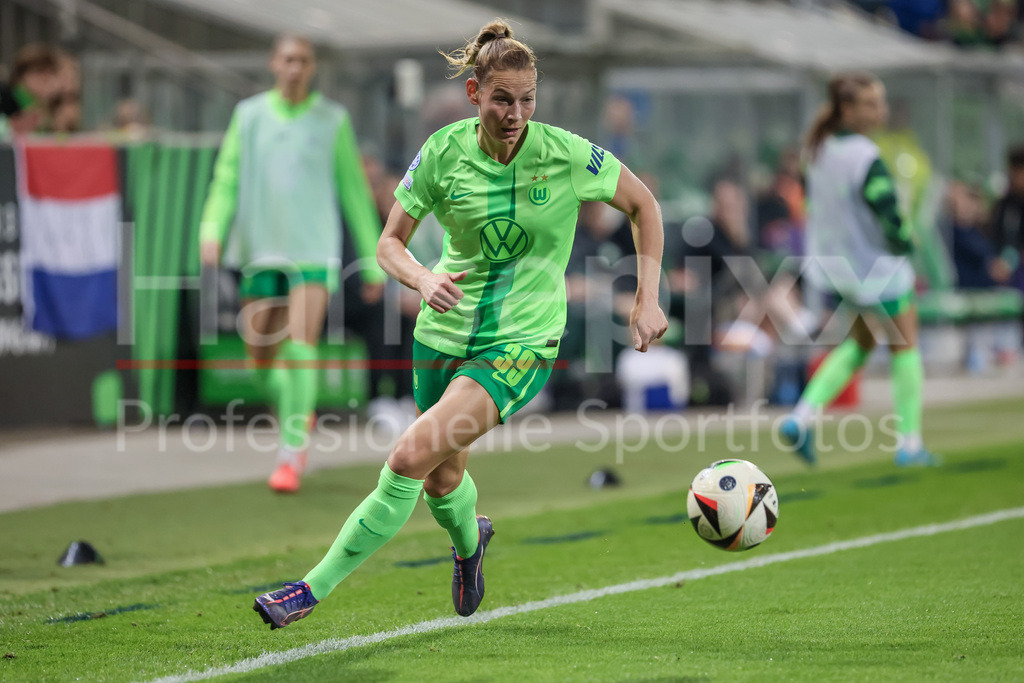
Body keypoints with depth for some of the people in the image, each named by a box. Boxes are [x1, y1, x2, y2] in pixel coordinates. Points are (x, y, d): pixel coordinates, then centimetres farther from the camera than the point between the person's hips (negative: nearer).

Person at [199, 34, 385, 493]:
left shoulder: (332, 120, 4)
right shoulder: (248, 115, 7)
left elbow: (355, 193, 8)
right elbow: (226, 179, 5)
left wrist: (372, 263, 7)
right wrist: (212, 231, -12)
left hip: (313, 253, -2)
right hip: (260, 252, 2)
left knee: (299, 348, -17)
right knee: (261, 356, 5)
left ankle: (291, 455, -12)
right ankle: (297, 415, 35)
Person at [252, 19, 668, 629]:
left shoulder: (566, 154, -13)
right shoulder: (444, 152, -7)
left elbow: (642, 205, 3)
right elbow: (390, 243, 0)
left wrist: (648, 298, -4)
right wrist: (423, 279, -22)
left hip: (522, 345, -4)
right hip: (446, 334, 4)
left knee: (411, 458, -21)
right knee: (442, 479, 17)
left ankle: (317, 586, -13)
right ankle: (470, 540, 55)